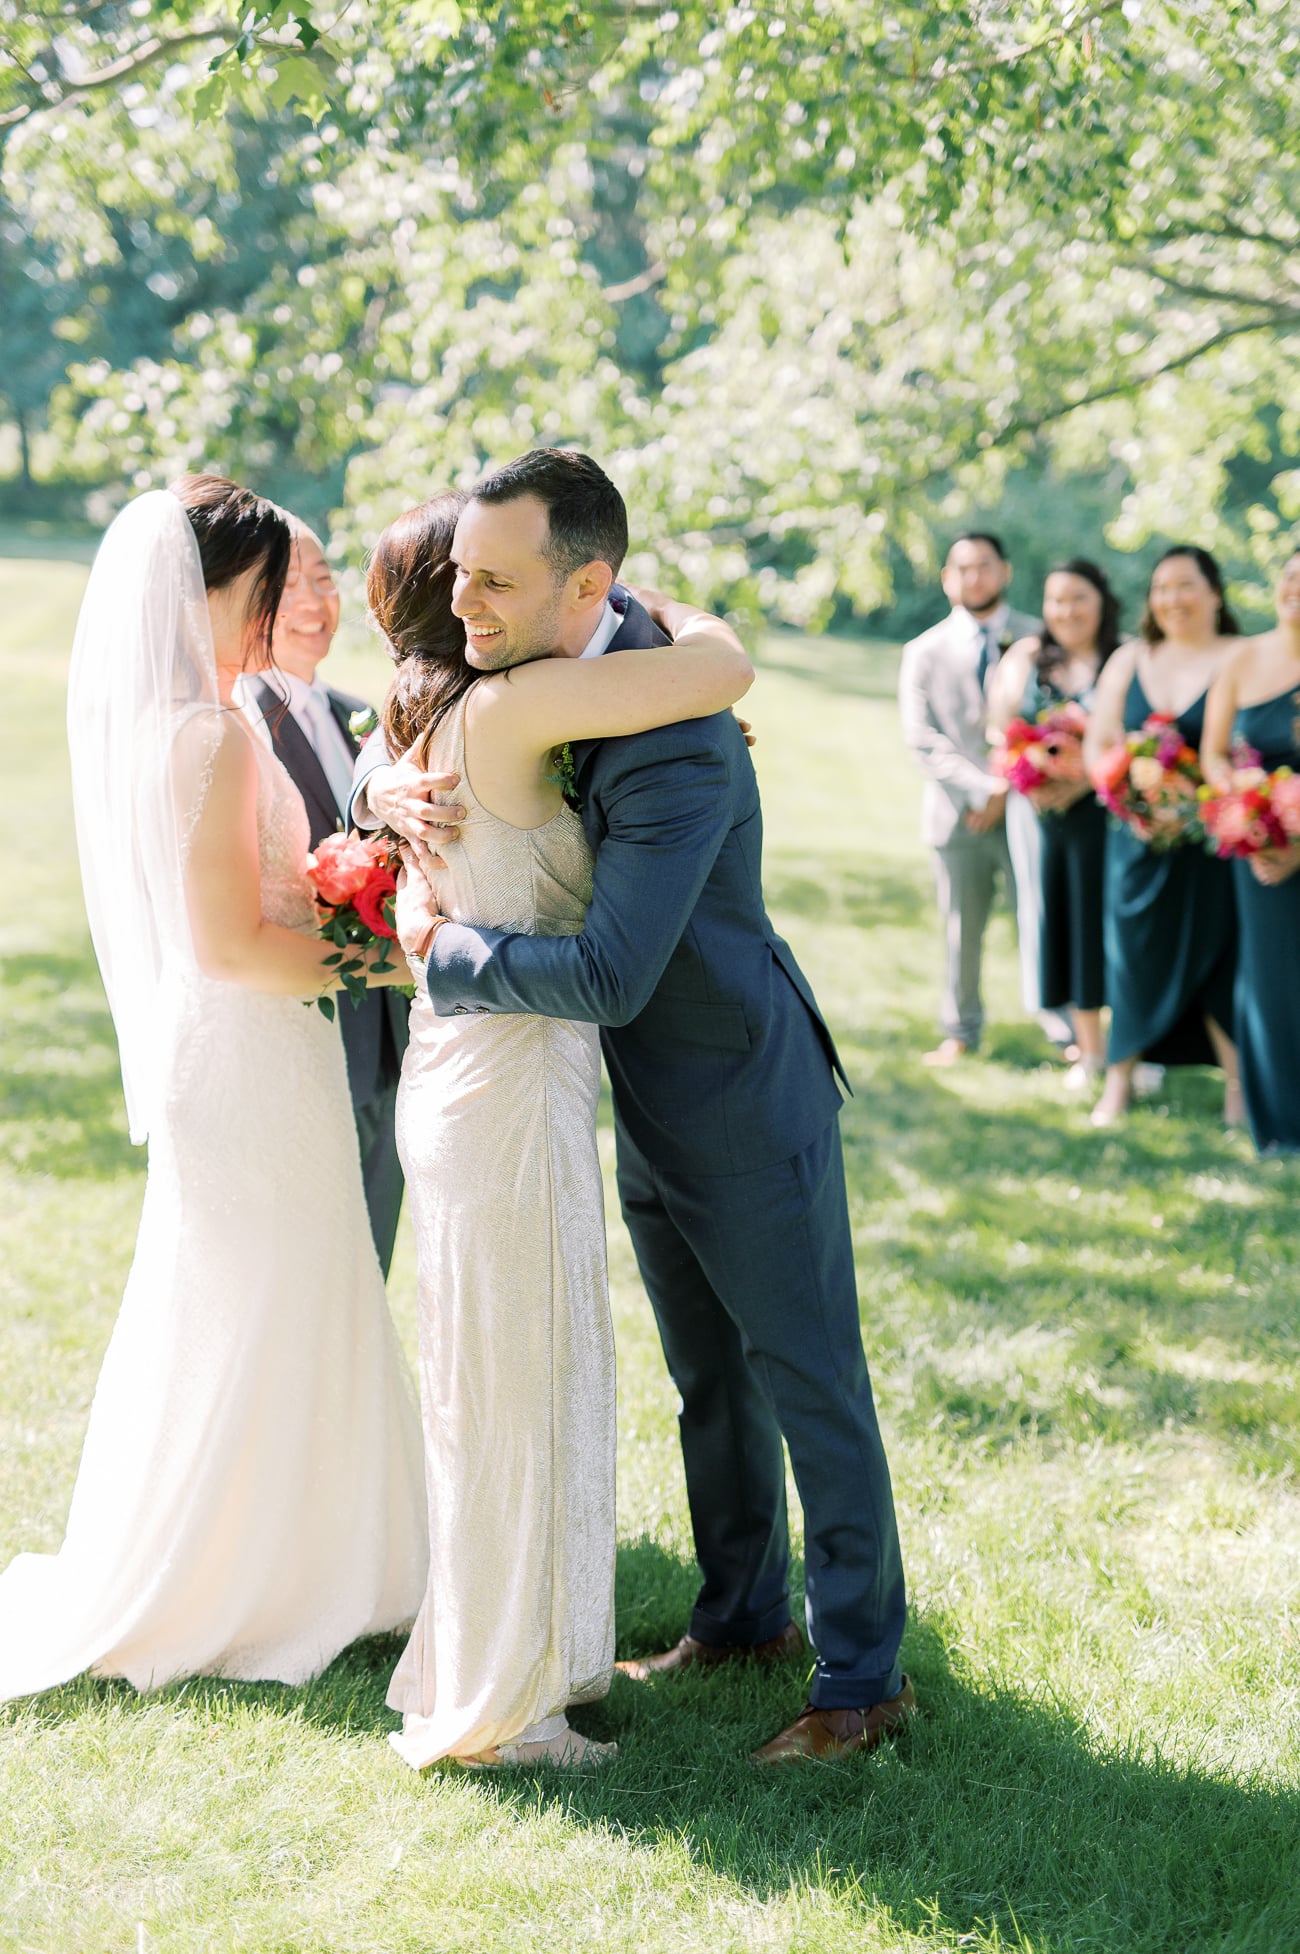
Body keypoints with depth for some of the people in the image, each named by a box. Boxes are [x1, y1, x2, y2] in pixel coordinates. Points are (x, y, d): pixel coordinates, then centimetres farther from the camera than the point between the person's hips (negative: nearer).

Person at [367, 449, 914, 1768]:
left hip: (744, 1102, -9)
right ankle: (743, 1615, 36)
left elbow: (609, 975, -36)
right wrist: (399, 788, -12)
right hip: (648, 1106, 9)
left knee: (809, 1386, 2)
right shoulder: (532, 666, -5)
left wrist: (446, 954, -24)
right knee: (709, 1381, 21)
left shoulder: (678, 745, -32)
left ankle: (863, 1676, 14)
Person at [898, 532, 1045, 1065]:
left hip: (1028, 806, -1)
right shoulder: (925, 652, 8)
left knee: (1042, 923, -6)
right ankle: (960, 1034, 22)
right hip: (959, 814, 2)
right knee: (961, 933, 8)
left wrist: (1012, 788, -11)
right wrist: (981, 790, -12)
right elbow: (923, 739, -1)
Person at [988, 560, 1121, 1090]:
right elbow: (1001, 728, 9)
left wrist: (1083, 779, -18)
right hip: (1046, 812, 4)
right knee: (1064, 921, 7)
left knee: (1108, 921, -3)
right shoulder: (1026, 658, 9)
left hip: (1106, 811, -4)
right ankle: (1089, 1050, 18)